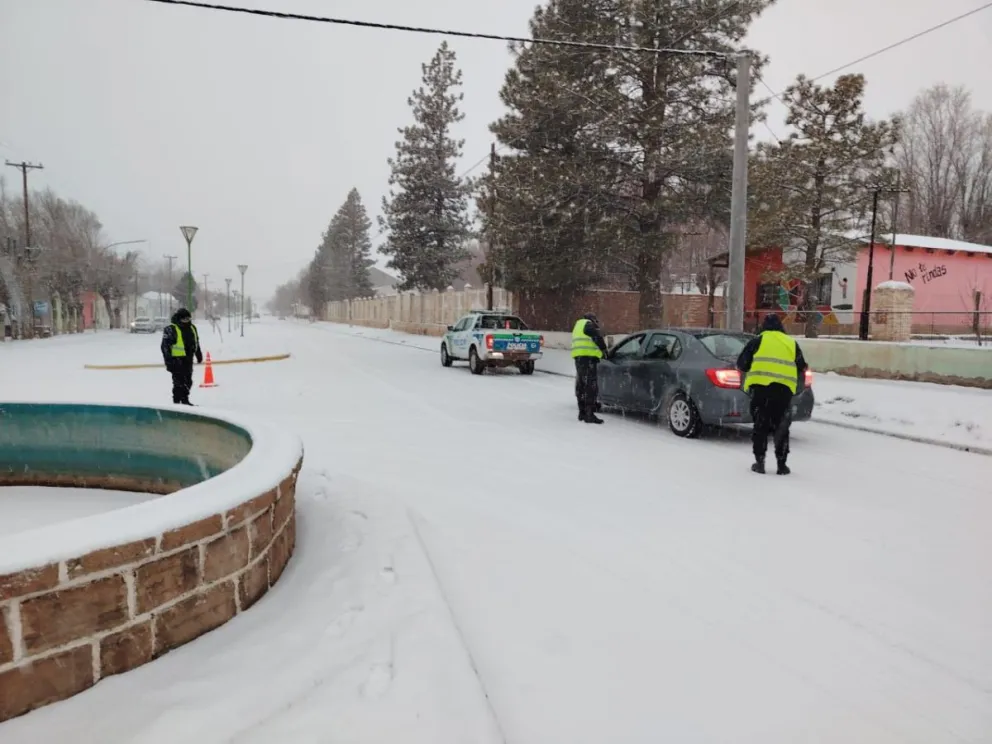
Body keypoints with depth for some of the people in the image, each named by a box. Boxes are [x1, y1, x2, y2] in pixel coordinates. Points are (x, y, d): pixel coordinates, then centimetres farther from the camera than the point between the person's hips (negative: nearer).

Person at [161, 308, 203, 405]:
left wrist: (199, 355, 26)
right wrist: (168, 361, -18)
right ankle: (177, 402, 0)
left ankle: (184, 400, 26)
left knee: (188, 381, 14)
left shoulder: (192, 328, 11)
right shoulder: (171, 329, -11)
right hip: (177, 360, -7)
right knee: (179, 381, -7)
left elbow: (196, 343, 24)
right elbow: (165, 346, -13)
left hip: (188, 359, 7)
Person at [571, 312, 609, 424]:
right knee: (590, 385, -12)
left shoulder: (578, 325, 29)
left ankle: (582, 412, 20)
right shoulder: (588, 324, -1)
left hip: (578, 357, 10)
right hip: (587, 356, -10)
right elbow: (598, 338, -10)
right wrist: (604, 349, 6)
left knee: (581, 385, 14)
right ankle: (589, 415, -16)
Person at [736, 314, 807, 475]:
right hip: (784, 388, 2)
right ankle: (781, 464, 10)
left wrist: (750, 373, 27)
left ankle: (759, 462, 8)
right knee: (781, 427, 10)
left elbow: (741, 363, 9)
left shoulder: (758, 340, 10)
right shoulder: (792, 343, 20)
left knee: (760, 425, 8)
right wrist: (796, 386, 40)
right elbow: (801, 369, 25)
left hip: (760, 385, -2)